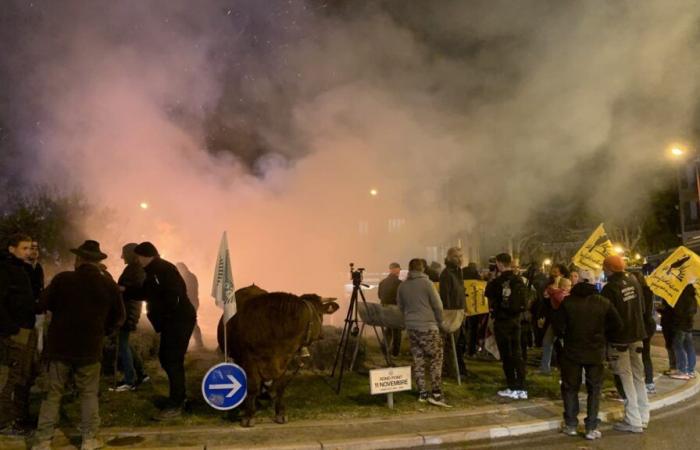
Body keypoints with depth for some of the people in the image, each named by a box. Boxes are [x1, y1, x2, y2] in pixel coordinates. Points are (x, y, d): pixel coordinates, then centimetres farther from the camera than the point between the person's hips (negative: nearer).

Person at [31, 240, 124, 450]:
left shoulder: (62, 279, -9)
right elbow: (118, 318, 3)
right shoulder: (109, 284, -6)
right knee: (89, 394, 12)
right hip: (90, 348, 0)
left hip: (59, 346, 0)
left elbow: (44, 304, 6)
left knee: (52, 394, 11)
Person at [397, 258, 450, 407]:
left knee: (418, 360, 11)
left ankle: (422, 393, 14)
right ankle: (436, 394, -4)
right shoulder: (426, 283, -7)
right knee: (436, 358, 1)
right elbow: (438, 305, -6)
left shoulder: (402, 286, 7)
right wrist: (439, 321, 8)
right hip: (428, 327, -5)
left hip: (411, 327, 5)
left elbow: (400, 307, 14)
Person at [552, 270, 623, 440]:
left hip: (572, 351, -1)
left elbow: (558, 325, -12)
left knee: (570, 388, 12)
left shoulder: (568, 301, -12)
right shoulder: (604, 302, -6)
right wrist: (601, 334, 10)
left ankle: (571, 425, 15)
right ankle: (592, 428, 12)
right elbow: (617, 324, -5)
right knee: (594, 389, 12)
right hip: (596, 352, 1)